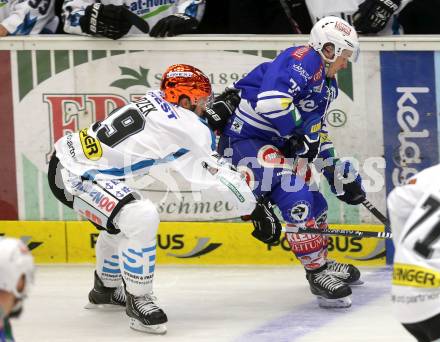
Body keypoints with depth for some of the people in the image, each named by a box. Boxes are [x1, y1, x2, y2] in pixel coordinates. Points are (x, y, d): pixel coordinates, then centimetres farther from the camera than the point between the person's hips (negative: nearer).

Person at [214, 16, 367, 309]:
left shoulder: (326, 84, 16)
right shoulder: (303, 60, -18)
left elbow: (318, 131, 24)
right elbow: (270, 99, -33)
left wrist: (335, 170, 18)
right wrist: (300, 135, -23)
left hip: (277, 146, 11)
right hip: (247, 139, -11)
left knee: (314, 204, 15)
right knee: (296, 197, -21)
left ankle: (321, 262, 37)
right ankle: (318, 274, -14)